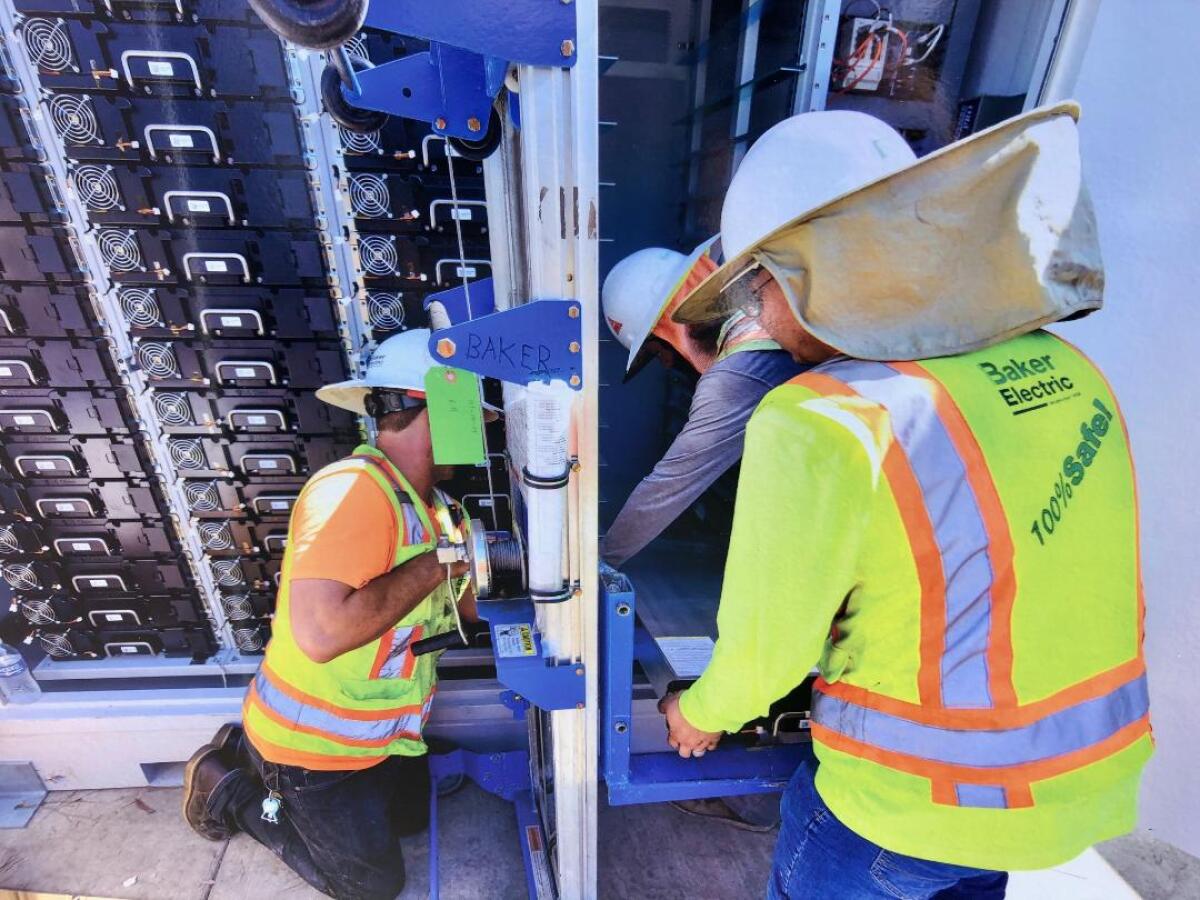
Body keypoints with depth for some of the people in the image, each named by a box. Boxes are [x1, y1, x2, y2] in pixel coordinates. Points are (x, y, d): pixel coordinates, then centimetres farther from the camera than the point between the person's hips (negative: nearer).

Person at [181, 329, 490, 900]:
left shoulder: (430, 503, -3)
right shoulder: (354, 490, -32)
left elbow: (469, 605, 2)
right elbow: (320, 633, -40)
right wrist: (435, 564, -32)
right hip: (314, 742, -8)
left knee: (414, 815, 27)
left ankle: (258, 754, 32)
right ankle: (231, 789, 22)